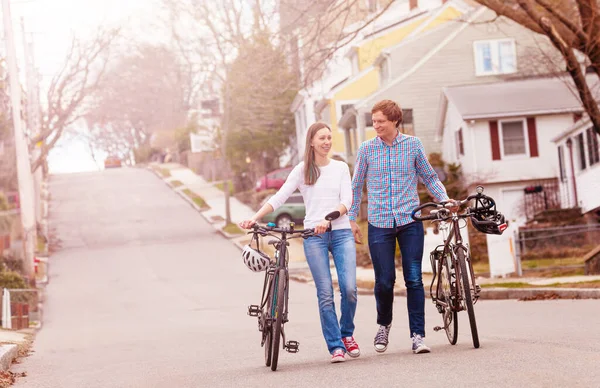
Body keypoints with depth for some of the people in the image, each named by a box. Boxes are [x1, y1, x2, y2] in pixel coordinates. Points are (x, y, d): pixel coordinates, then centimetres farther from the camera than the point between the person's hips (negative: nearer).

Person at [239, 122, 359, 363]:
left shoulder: (341, 168, 12)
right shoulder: (302, 170, 9)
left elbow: (346, 201, 0)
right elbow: (278, 198, 2)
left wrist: (328, 219, -18)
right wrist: (255, 218, -11)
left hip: (341, 232, 1)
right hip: (314, 236, -1)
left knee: (349, 288, -12)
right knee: (325, 294, -6)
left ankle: (347, 334, 12)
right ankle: (335, 346, 0)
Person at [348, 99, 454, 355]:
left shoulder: (413, 144, 3)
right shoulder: (366, 149, 3)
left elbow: (429, 177, 13)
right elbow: (356, 186, 12)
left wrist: (444, 199, -1)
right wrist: (351, 219, 10)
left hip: (410, 221, 0)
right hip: (379, 223, 0)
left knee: (414, 279, -4)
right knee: (384, 281, -1)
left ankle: (417, 334, 2)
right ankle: (384, 325, 25)